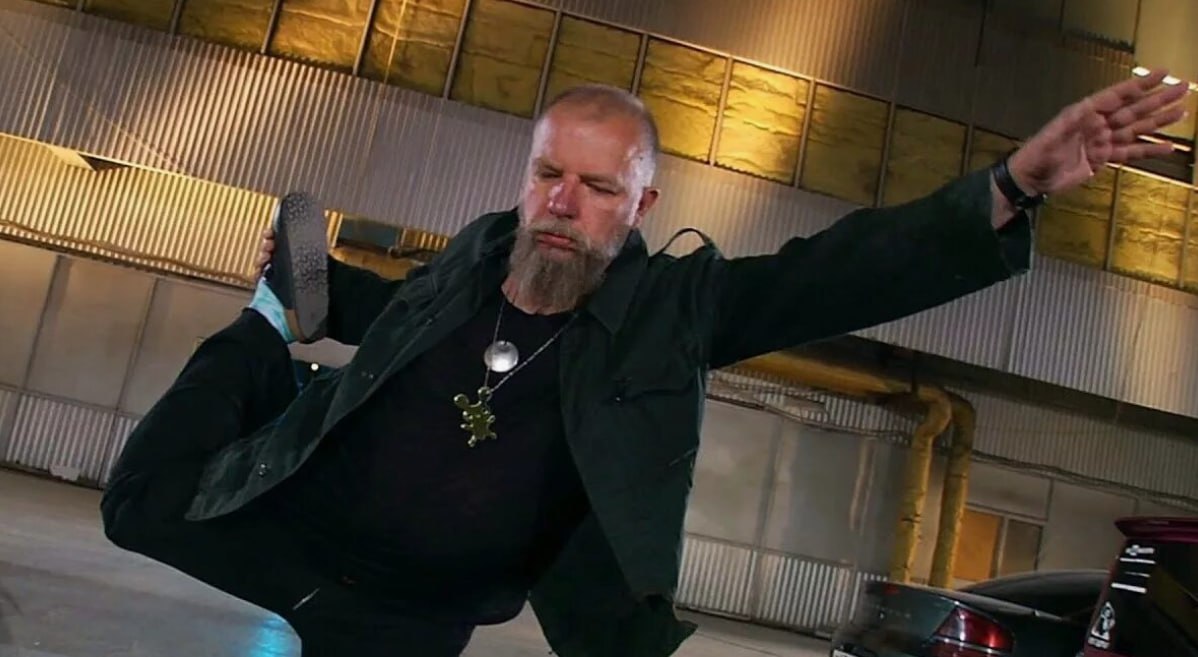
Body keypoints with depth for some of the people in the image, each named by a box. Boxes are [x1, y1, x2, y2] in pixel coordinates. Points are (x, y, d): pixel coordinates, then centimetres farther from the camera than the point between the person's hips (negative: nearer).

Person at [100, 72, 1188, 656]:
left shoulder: (670, 309, -20)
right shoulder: (477, 254, -11)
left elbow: (839, 271, -32)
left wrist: (1009, 189, -43)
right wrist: (312, 292, -2)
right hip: (307, 512, 2)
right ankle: (271, 326, 24)